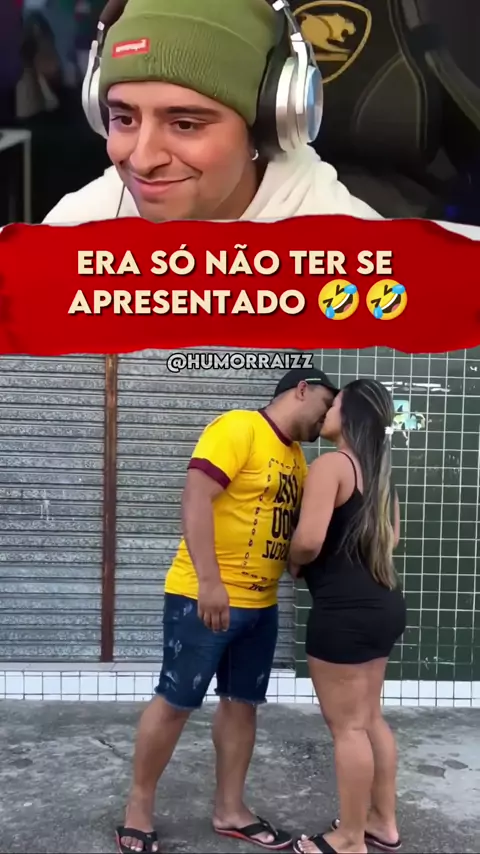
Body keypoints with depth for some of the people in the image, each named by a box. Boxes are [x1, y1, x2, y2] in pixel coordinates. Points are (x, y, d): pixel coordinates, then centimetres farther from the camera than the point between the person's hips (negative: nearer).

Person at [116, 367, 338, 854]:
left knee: (242, 703, 15)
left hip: (260, 603, 8)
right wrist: (210, 581, -26)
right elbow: (196, 499, -21)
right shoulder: (237, 428, -13)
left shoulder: (296, 456, 14)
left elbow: (302, 522, 24)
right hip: (203, 598, -8)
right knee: (175, 702, 3)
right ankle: (138, 809, 21)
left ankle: (230, 811, 30)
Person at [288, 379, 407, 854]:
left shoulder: (331, 465, -16)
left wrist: (295, 565, -5)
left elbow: (308, 540, -25)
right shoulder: (377, 471, 12)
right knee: (368, 718, 20)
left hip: (345, 610, -9)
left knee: (347, 726, 4)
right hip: (381, 603, 9)